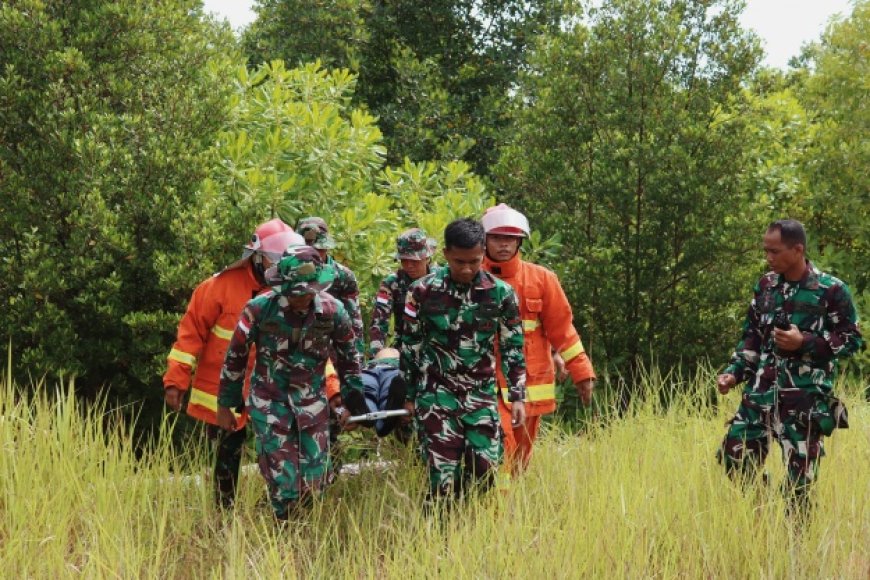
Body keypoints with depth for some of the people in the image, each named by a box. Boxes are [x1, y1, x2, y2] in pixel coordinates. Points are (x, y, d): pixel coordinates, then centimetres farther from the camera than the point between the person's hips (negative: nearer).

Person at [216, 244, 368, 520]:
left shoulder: (333, 311, -9)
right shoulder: (259, 309, -15)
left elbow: (348, 358, 8)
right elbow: (235, 357, -2)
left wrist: (352, 402, 10)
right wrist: (225, 405, 3)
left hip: (312, 402, 2)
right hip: (269, 403, -2)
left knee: (316, 479, 3)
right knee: (284, 484, -10)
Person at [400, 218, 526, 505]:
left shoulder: (501, 293, -3)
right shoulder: (423, 291, -7)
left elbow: (513, 348, 6)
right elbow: (410, 346, 3)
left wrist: (517, 396, 3)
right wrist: (409, 395, 6)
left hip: (482, 396, 2)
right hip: (437, 396, -2)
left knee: (485, 472, 0)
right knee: (443, 475, -7)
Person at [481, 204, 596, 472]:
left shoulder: (541, 279, 2)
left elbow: (561, 328, 5)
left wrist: (581, 372, 3)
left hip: (530, 386, 2)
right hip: (487, 387, -2)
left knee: (520, 459, 11)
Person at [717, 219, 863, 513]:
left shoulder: (831, 290, -8)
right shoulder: (765, 285, 8)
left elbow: (852, 339, -4)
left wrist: (804, 342, -16)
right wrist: (733, 372, 3)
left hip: (805, 398, -5)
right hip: (760, 392, 5)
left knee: (798, 477, -2)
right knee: (733, 459, 4)